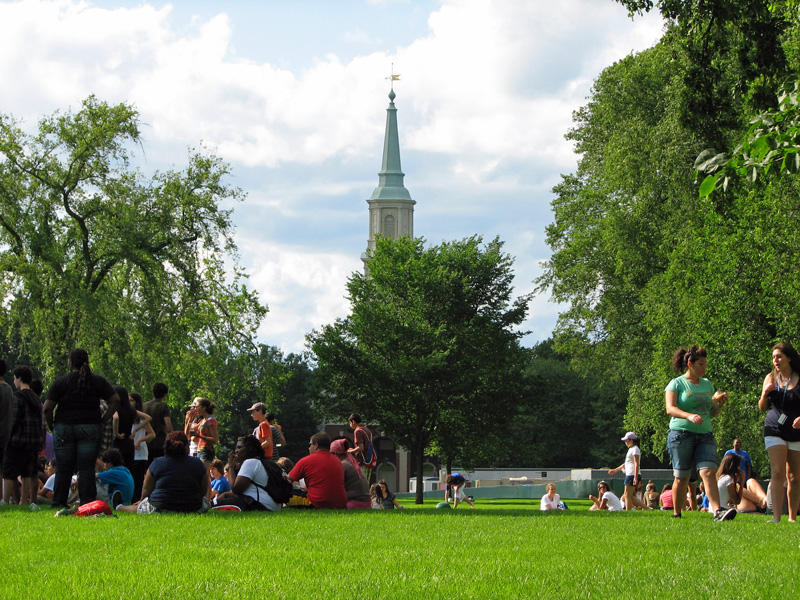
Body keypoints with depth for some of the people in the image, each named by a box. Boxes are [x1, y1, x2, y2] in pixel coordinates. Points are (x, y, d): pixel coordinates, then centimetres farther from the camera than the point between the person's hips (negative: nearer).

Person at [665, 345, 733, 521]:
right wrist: (689, 416, -29)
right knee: (682, 478, 0)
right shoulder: (677, 384, 1)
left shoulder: (707, 384, 18)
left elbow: (712, 413, 23)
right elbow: (670, 408, -12)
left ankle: (718, 511, -27)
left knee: (709, 472, -14)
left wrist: (720, 403, 1)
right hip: (681, 433, -4)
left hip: (705, 435, 4)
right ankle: (676, 514, 15)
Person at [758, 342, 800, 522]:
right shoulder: (771, 378, 8)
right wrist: (765, 393, -7)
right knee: (777, 472, -13)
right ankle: (776, 518, -19)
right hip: (775, 429, 1)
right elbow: (762, 407, 13)